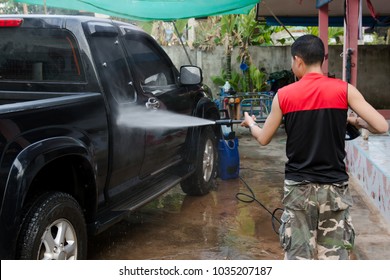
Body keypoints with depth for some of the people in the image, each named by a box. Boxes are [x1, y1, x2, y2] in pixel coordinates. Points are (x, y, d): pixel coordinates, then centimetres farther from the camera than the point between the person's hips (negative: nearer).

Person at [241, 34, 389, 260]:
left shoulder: (284, 95, -4)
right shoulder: (344, 90, -6)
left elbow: (264, 139, 7)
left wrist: (250, 123, 28)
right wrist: (357, 122, 12)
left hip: (298, 187, 0)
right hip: (335, 187, 0)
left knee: (298, 255, 8)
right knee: (334, 256, 8)